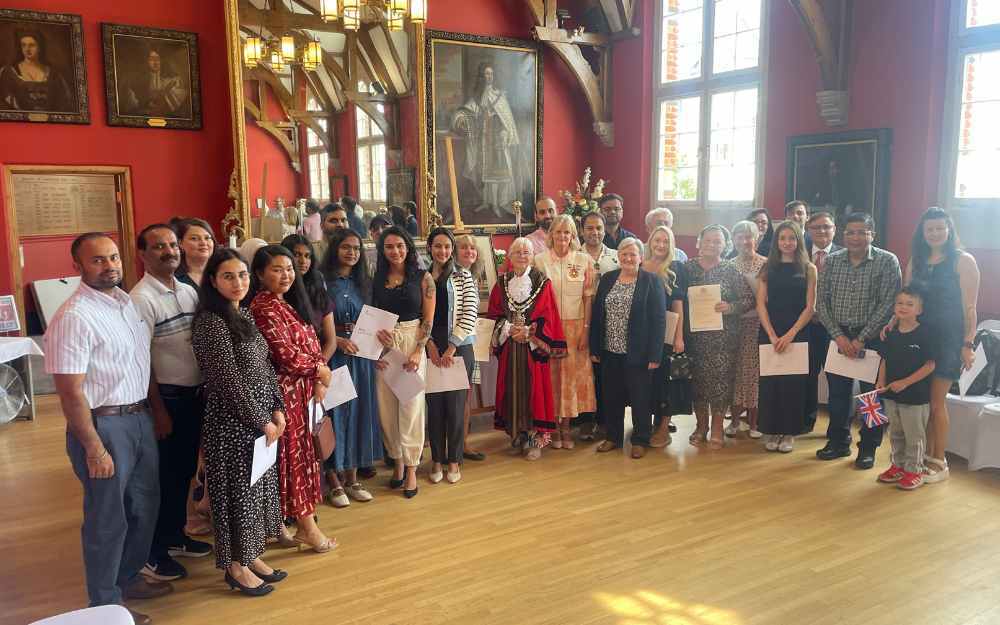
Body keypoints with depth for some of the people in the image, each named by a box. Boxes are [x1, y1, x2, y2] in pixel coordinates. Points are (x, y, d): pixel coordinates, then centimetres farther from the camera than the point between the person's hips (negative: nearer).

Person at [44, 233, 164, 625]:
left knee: (145, 504, 21)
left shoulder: (126, 301, 6)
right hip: (102, 425, -8)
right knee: (108, 518, 7)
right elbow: (71, 393, -20)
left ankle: (129, 578, 43)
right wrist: (94, 449, -19)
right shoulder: (74, 318, -19)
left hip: (139, 417, 8)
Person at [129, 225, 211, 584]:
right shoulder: (141, 299, -14)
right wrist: (158, 410, -15)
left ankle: (175, 535, 35)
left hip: (195, 393, 7)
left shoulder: (188, 291, 7)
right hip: (165, 395, -7)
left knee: (185, 470, 18)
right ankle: (151, 552, 19)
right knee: (163, 475, 4)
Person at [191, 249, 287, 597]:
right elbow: (228, 381, -20)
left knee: (258, 485, 16)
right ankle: (236, 566, 22)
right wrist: (261, 421, -15)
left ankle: (251, 555, 31)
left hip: (261, 414, 8)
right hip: (232, 419, -8)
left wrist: (277, 409, 4)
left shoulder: (245, 315, 9)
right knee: (237, 489, 5)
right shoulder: (210, 321, -17)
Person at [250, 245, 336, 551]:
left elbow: (311, 344, 12)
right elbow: (286, 354, -20)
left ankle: (303, 522, 21)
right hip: (287, 391, -9)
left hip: (305, 389, 9)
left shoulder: (289, 302, 13)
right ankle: (308, 526, 11)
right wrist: (320, 371, -6)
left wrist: (319, 382, 0)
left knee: (302, 454, 12)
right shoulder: (265, 307, -15)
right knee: (294, 455, 1)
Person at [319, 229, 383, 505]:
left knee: (357, 411, 8)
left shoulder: (364, 283, 11)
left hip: (360, 356, 5)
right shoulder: (323, 282, -4)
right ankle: (334, 480, 11)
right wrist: (337, 340, -18)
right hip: (332, 355, -5)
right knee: (334, 413, 0)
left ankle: (352, 477, 18)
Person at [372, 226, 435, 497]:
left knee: (411, 406, -1)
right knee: (387, 407, 6)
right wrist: (376, 331, -11)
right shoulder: (377, 279, 7)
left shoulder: (423, 278, -1)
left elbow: (428, 319, -3)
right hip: (382, 346, 3)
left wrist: (418, 351, -12)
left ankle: (411, 468, 11)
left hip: (412, 344, -3)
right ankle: (397, 461, 24)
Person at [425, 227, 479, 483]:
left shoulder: (463, 276, 0)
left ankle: (454, 461, 17)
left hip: (459, 348, -2)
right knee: (434, 405, 6)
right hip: (431, 348, 2)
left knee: (455, 405, 3)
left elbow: (469, 314, -6)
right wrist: (430, 345, -8)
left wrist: (451, 348, -10)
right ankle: (437, 460, 20)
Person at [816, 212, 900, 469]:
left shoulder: (887, 261, -7)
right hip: (839, 336, 3)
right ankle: (838, 442, 26)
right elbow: (822, 301, 3)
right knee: (838, 391, 11)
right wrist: (838, 335, -8)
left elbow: (888, 304, -12)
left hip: (872, 338, -3)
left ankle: (868, 448, 19)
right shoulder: (832, 261, 4)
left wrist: (861, 339, -15)